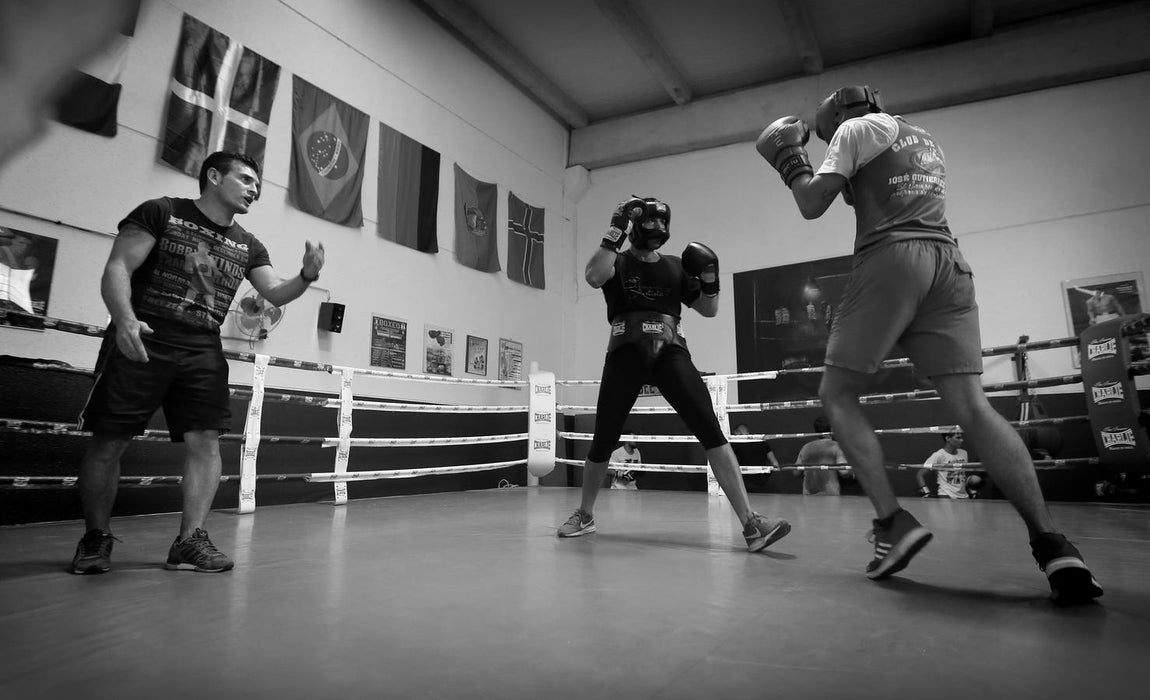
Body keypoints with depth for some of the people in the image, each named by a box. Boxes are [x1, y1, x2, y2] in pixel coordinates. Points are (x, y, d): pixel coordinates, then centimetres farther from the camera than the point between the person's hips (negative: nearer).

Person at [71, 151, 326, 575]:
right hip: (141, 343, -3)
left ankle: (190, 540, 0)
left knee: (205, 440, -6)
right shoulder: (160, 213, 1)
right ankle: (95, 537, 18)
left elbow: (276, 294, 6)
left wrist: (306, 277, -16)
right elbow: (117, 269, -5)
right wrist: (125, 319, -23)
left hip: (203, 350, 4)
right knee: (109, 442, 1)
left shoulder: (247, 246, 14)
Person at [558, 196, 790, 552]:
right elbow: (593, 277, -16)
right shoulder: (617, 262, 8)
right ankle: (585, 514, 26)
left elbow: (709, 310, 20)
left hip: (669, 351, 2)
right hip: (626, 353, -2)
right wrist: (615, 233, -15)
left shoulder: (675, 267, 18)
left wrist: (710, 280, 3)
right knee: (603, 441, 1)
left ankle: (750, 523, -16)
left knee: (711, 430, -15)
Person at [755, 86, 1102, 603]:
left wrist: (788, 160, 17)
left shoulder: (857, 129, 11)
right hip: (948, 260, 7)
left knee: (837, 394, 1)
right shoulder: (927, 143, 33)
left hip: (889, 256, -7)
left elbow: (812, 205, 2)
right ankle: (1051, 544, -15)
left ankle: (893, 522, -11)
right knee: (970, 405, -4)